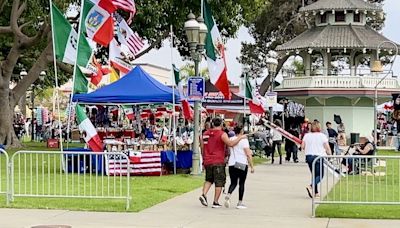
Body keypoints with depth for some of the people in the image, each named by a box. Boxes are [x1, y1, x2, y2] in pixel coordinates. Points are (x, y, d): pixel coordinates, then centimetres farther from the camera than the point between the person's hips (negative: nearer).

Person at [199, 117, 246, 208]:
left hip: (207, 161, 5)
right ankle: (215, 202, 3)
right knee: (219, 182, 4)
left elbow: (202, 149, 15)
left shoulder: (205, 133, 10)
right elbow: (230, 144, -22)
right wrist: (240, 137, -10)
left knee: (209, 180, 20)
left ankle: (203, 195, -2)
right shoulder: (222, 134, -8)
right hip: (218, 162, -5)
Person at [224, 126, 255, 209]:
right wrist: (252, 166, -7)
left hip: (232, 164, 4)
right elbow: (248, 154, -10)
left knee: (233, 182, 10)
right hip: (242, 164, -4)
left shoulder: (230, 139, 6)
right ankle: (240, 203, 7)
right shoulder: (244, 140, -7)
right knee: (241, 183, 6)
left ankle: (228, 195, -18)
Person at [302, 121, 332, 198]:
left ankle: (315, 192, 15)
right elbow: (327, 148, -6)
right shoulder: (322, 136, -5)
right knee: (320, 175, 0)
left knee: (314, 174, 15)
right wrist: (330, 154, 9)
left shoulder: (306, 135, 4)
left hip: (309, 156, 5)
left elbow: (302, 147, 3)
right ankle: (310, 186, -24)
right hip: (319, 156, -5)